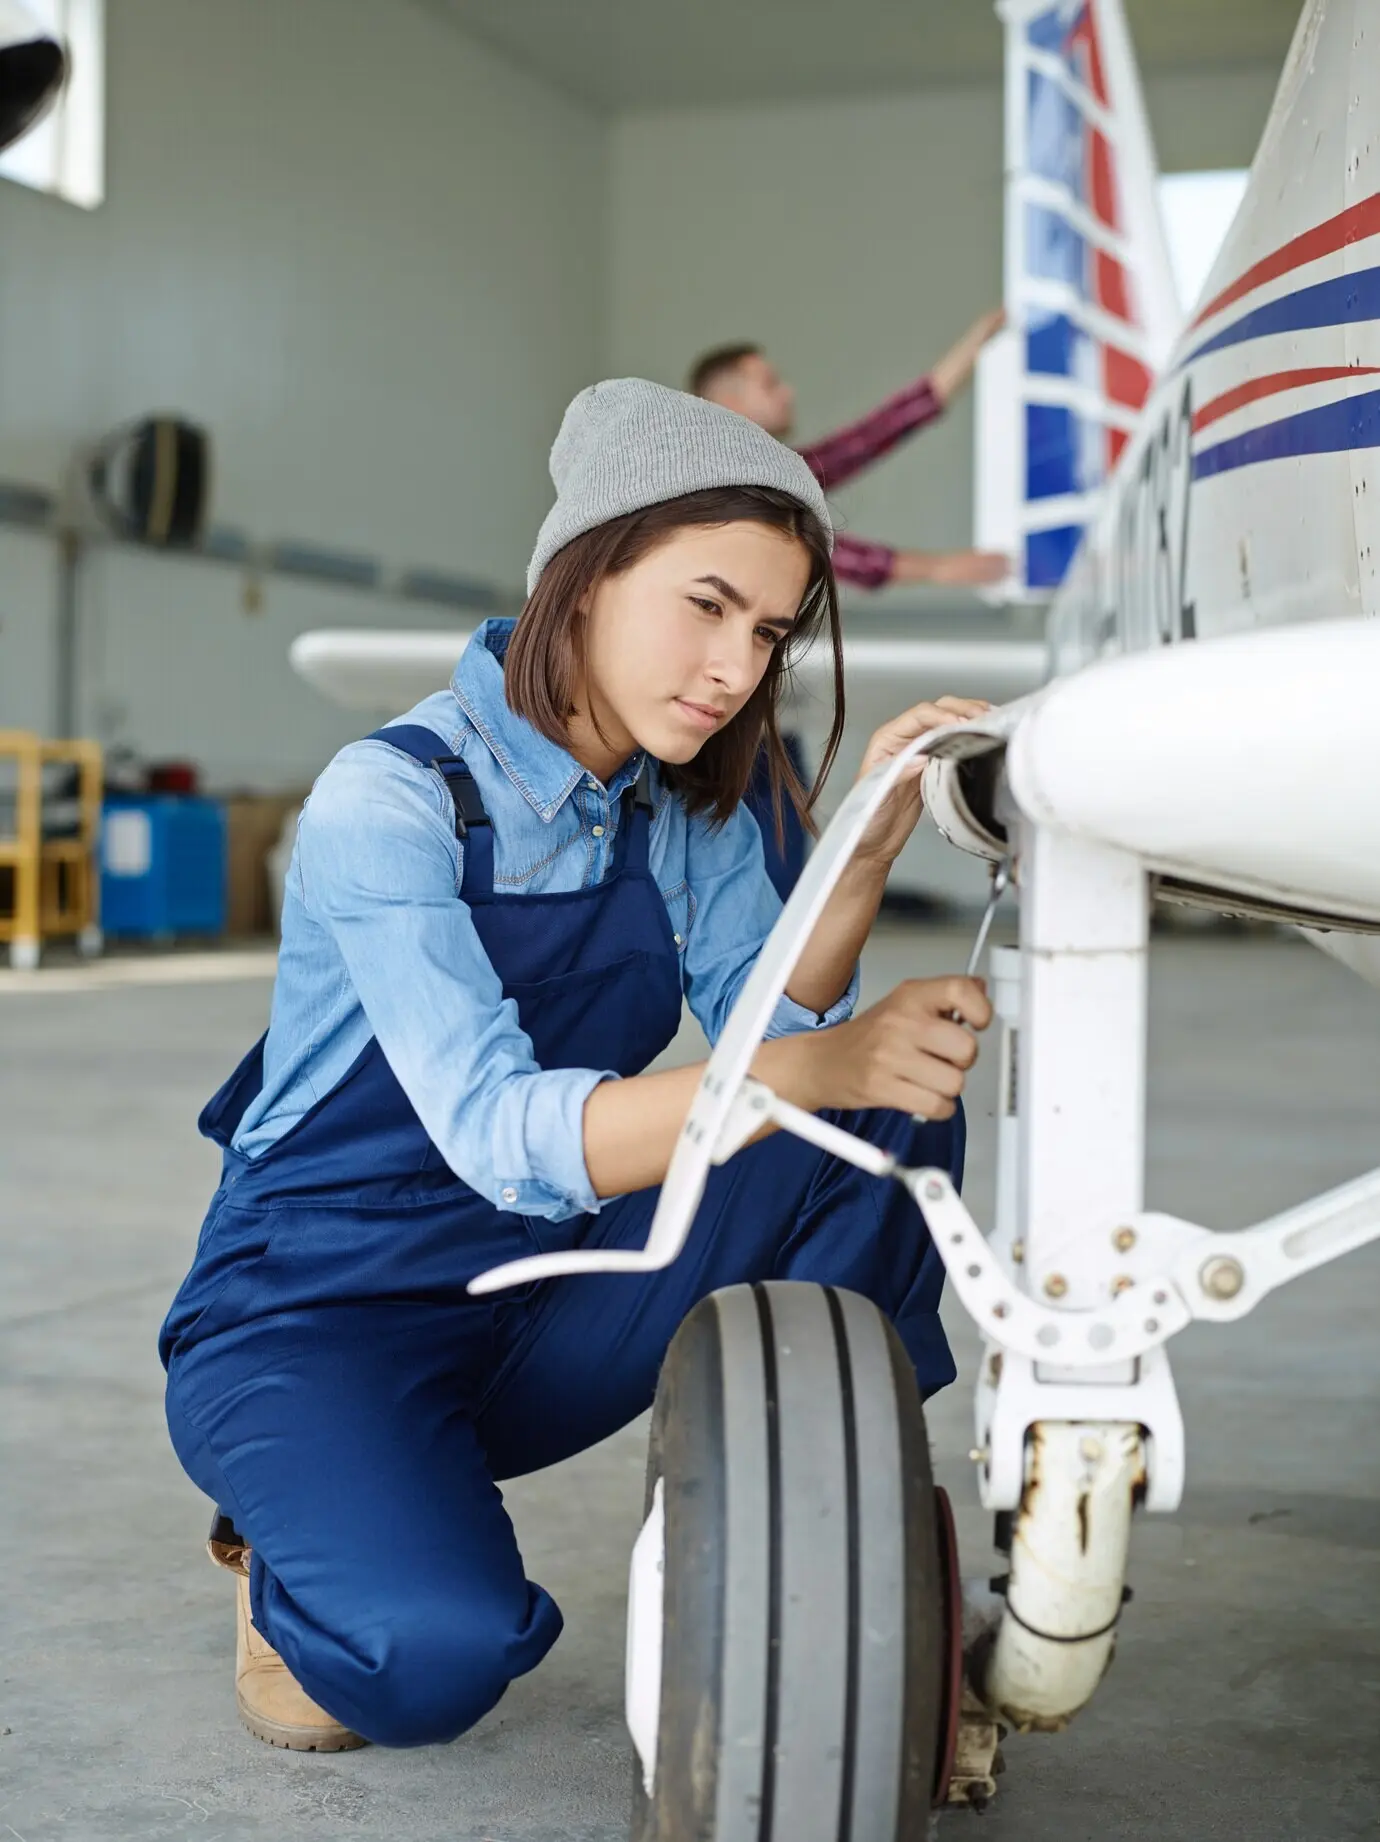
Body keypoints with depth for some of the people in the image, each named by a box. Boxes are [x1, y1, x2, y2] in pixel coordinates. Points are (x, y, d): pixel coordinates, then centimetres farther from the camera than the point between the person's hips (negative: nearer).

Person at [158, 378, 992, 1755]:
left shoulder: (688, 814, 1)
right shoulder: (388, 801, -21)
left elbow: (770, 1037, -11)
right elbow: (502, 1135, -33)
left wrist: (861, 864, -28)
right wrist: (822, 1062, -45)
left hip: (538, 1314, 5)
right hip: (315, 1317, -5)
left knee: (895, 1110, -15)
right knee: (435, 1653, -33)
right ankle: (301, 1544, 2)